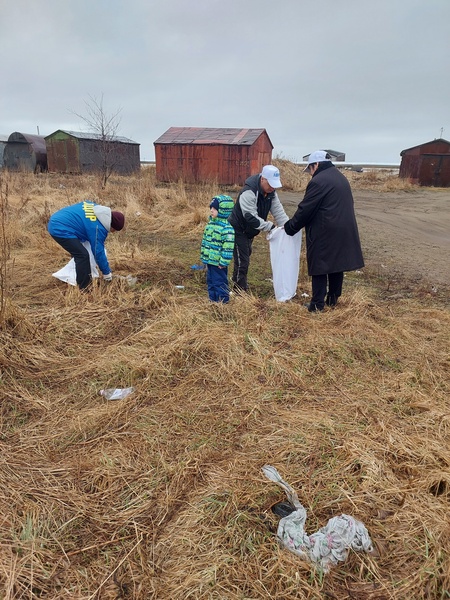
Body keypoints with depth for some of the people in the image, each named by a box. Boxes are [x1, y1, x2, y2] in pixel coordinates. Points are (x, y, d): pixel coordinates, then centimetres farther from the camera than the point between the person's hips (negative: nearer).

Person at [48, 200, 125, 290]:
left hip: (56, 222, 11)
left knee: (77, 252, 23)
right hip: (60, 229, -11)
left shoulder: (98, 209, 7)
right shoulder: (98, 228, -18)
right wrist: (107, 272, -3)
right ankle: (84, 287, -1)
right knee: (82, 255, -10)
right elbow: (98, 252, -13)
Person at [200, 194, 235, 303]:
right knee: (210, 282, 18)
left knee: (219, 282, 2)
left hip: (218, 262, -9)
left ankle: (223, 301, 14)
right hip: (209, 260, 9)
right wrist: (203, 255, 19)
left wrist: (223, 262, -21)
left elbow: (228, 246, -22)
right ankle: (213, 300, 31)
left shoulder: (227, 227, -20)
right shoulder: (211, 222, 9)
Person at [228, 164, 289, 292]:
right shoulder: (248, 192, -32)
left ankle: (237, 281, 41)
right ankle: (240, 291, 3)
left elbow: (278, 211, -10)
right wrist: (270, 226, -37)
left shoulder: (271, 192, -5)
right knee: (242, 261, -7)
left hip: (249, 231, 9)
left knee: (245, 256, 22)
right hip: (238, 230, -9)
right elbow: (251, 217, -36)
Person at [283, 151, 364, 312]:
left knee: (319, 266, -1)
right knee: (337, 263, 14)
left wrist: (290, 226, 1)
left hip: (324, 233, -8)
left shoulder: (318, 181, -13)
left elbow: (305, 209, -12)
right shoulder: (341, 178, 16)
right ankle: (333, 299, 25)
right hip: (344, 231, 8)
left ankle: (318, 304, 3)